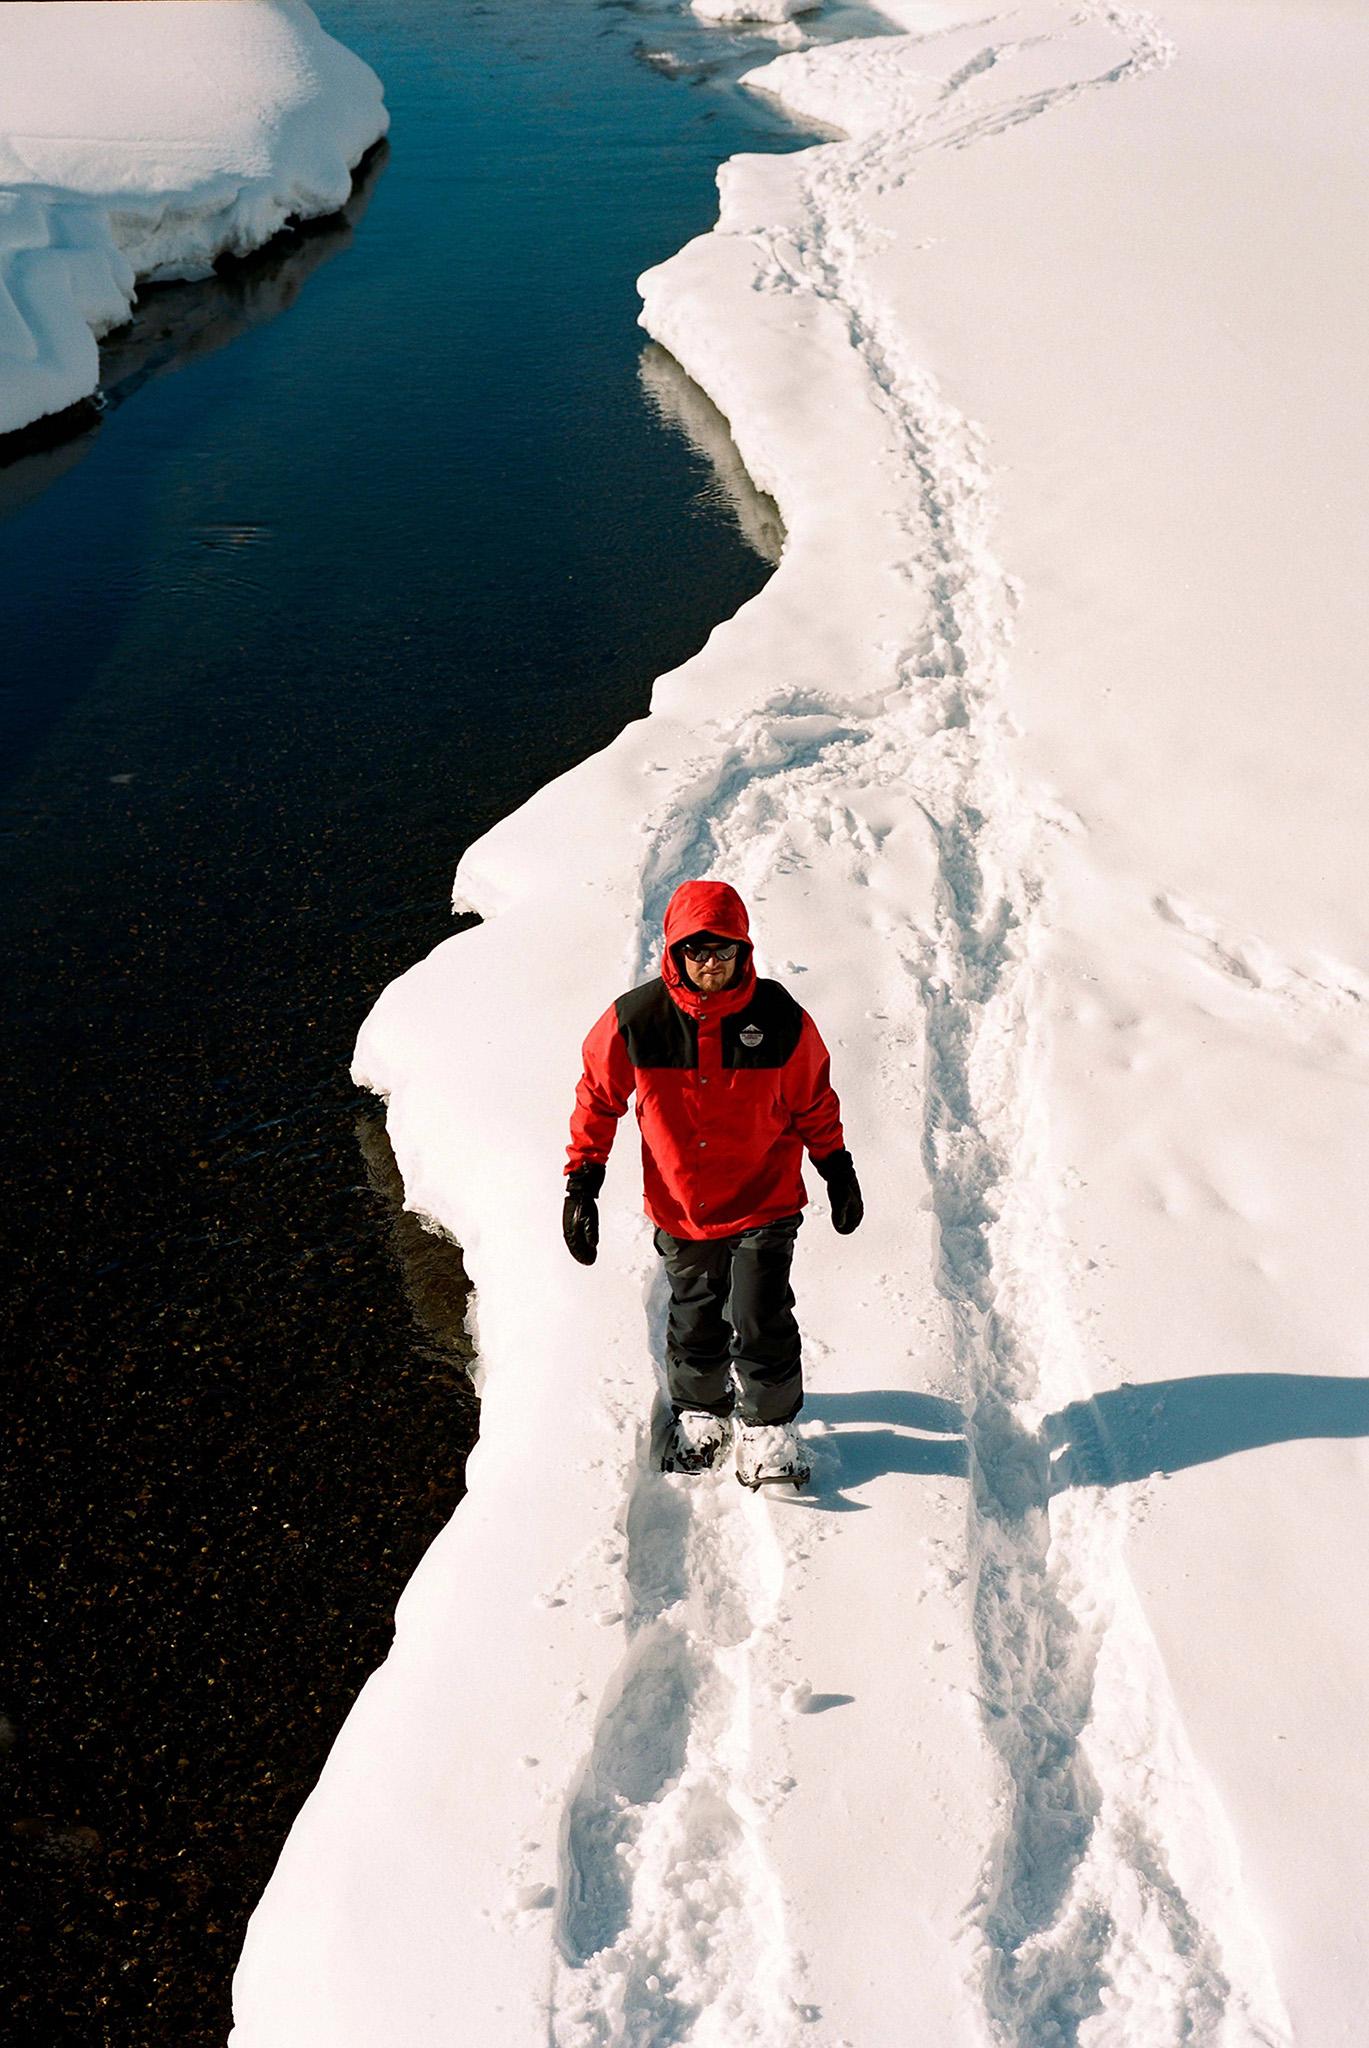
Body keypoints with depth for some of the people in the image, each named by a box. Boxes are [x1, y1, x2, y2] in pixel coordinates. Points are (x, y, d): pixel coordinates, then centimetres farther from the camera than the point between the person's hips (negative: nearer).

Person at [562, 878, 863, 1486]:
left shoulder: (780, 1020, -14)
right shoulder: (635, 1020, -16)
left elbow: (813, 1101, 3)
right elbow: (598, 1097, 0)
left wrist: (838, 1171, 10)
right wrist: (582, 1181, -1)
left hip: (765, 1203, -1)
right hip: (681, 1207, 2)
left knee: (761, 1323, -6)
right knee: (694, 1323, 17)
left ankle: (769, 1429, 17)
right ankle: (700, 1415, 42)